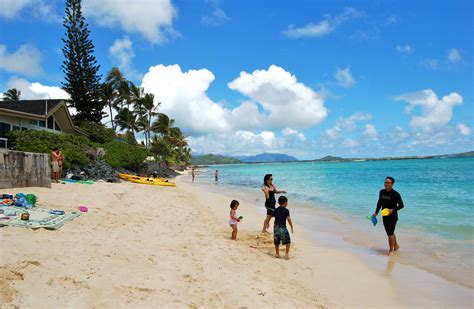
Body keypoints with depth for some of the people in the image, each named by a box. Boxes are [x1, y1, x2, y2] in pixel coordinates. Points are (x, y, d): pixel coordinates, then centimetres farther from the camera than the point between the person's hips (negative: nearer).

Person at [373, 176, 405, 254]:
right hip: (385, 216, 6)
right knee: (390, 233, 18)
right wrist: (376, 212, 11)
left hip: (392, 217, -6)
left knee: (390, 233, -3)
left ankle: (391, 250, 12)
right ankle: (396, 246, 38)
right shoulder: (382, 192, 3)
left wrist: (393, 210, -26)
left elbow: (401, 205, -13)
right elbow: (379, 202, 16)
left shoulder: (395, 194, -14)